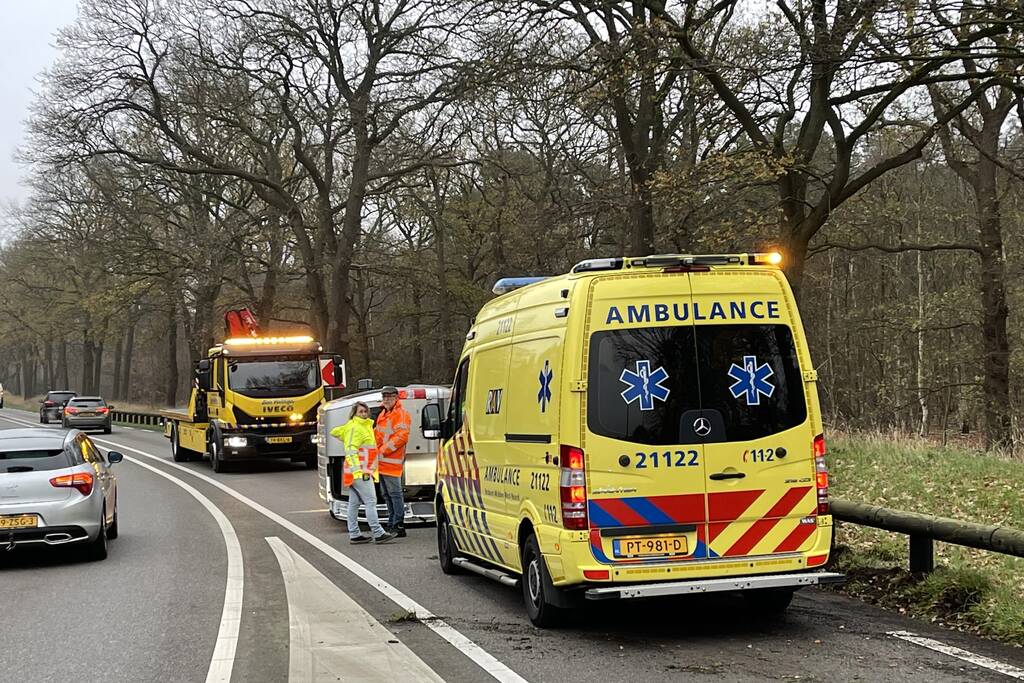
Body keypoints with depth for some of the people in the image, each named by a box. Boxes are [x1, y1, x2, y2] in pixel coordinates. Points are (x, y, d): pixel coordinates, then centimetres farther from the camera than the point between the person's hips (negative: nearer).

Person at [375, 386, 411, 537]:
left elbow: (402, 437, -19)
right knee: (387, 494, 14)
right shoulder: (382, 415, 20)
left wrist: (384, 450, -18)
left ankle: (399, 526, -9)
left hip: (392, 461, -10)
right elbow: (377, 434, 30)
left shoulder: (400, 414, -10)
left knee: (395, 493, -10)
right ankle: (391, 523, 22)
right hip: (382, 462, 10)